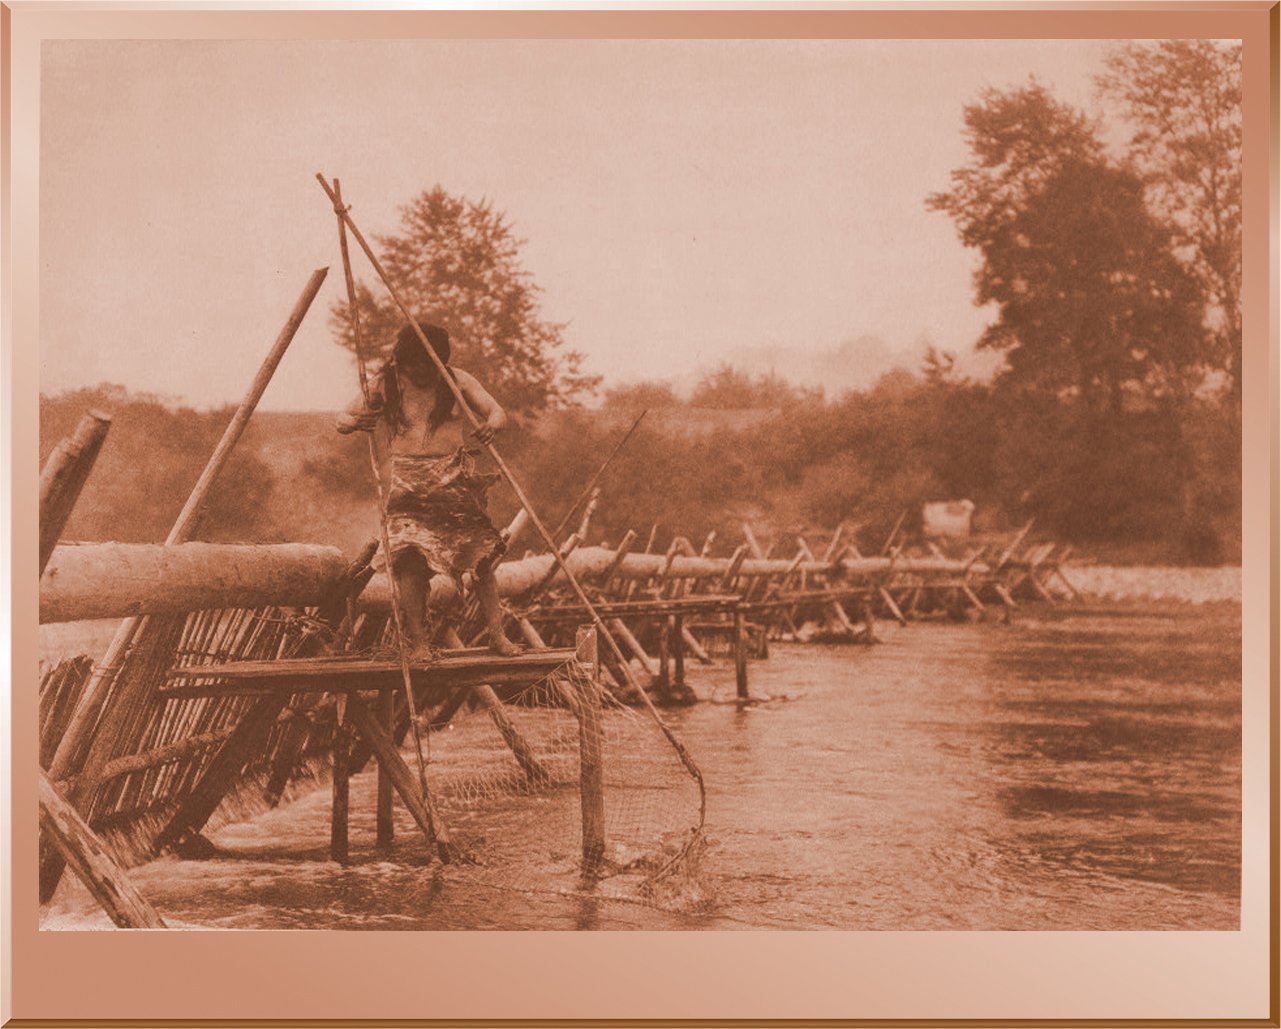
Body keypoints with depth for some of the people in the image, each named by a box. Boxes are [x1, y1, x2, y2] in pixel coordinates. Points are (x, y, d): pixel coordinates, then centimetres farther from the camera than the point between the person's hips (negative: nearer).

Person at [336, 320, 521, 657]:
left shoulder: (457, 380, 3)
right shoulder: (383, 385, -1)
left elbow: (497, 411, 0)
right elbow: (341, 420, 3)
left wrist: (491, 424, -25)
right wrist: (353, 422, -23)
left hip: (455, 480, 2)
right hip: (407, 485, -2)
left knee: (481, 556, -2)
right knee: (411, 559, -16)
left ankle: (497, 635, 9)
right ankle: (419, 643, -8)